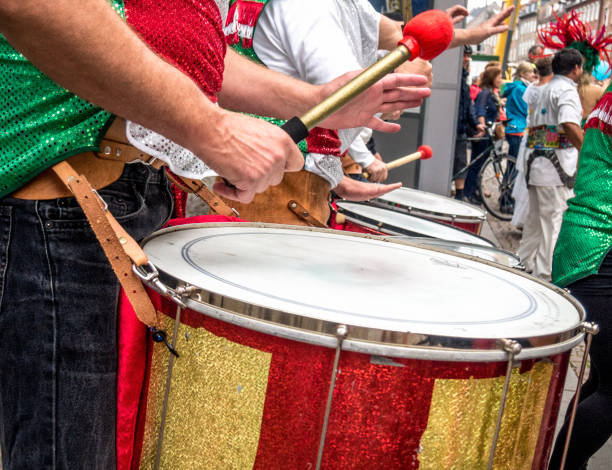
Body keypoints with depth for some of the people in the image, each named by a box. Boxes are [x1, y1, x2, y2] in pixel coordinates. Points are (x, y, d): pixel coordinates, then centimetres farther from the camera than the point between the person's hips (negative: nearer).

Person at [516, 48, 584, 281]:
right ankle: (543, 275, -1)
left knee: (536, 218, 18)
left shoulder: (546, 89, 18)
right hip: (556, 166, -9)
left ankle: (523, 264, 25)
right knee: (553, 220, -4)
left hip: (536, 163, 9)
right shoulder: (567, 89, -10)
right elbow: (569, 125, -27)